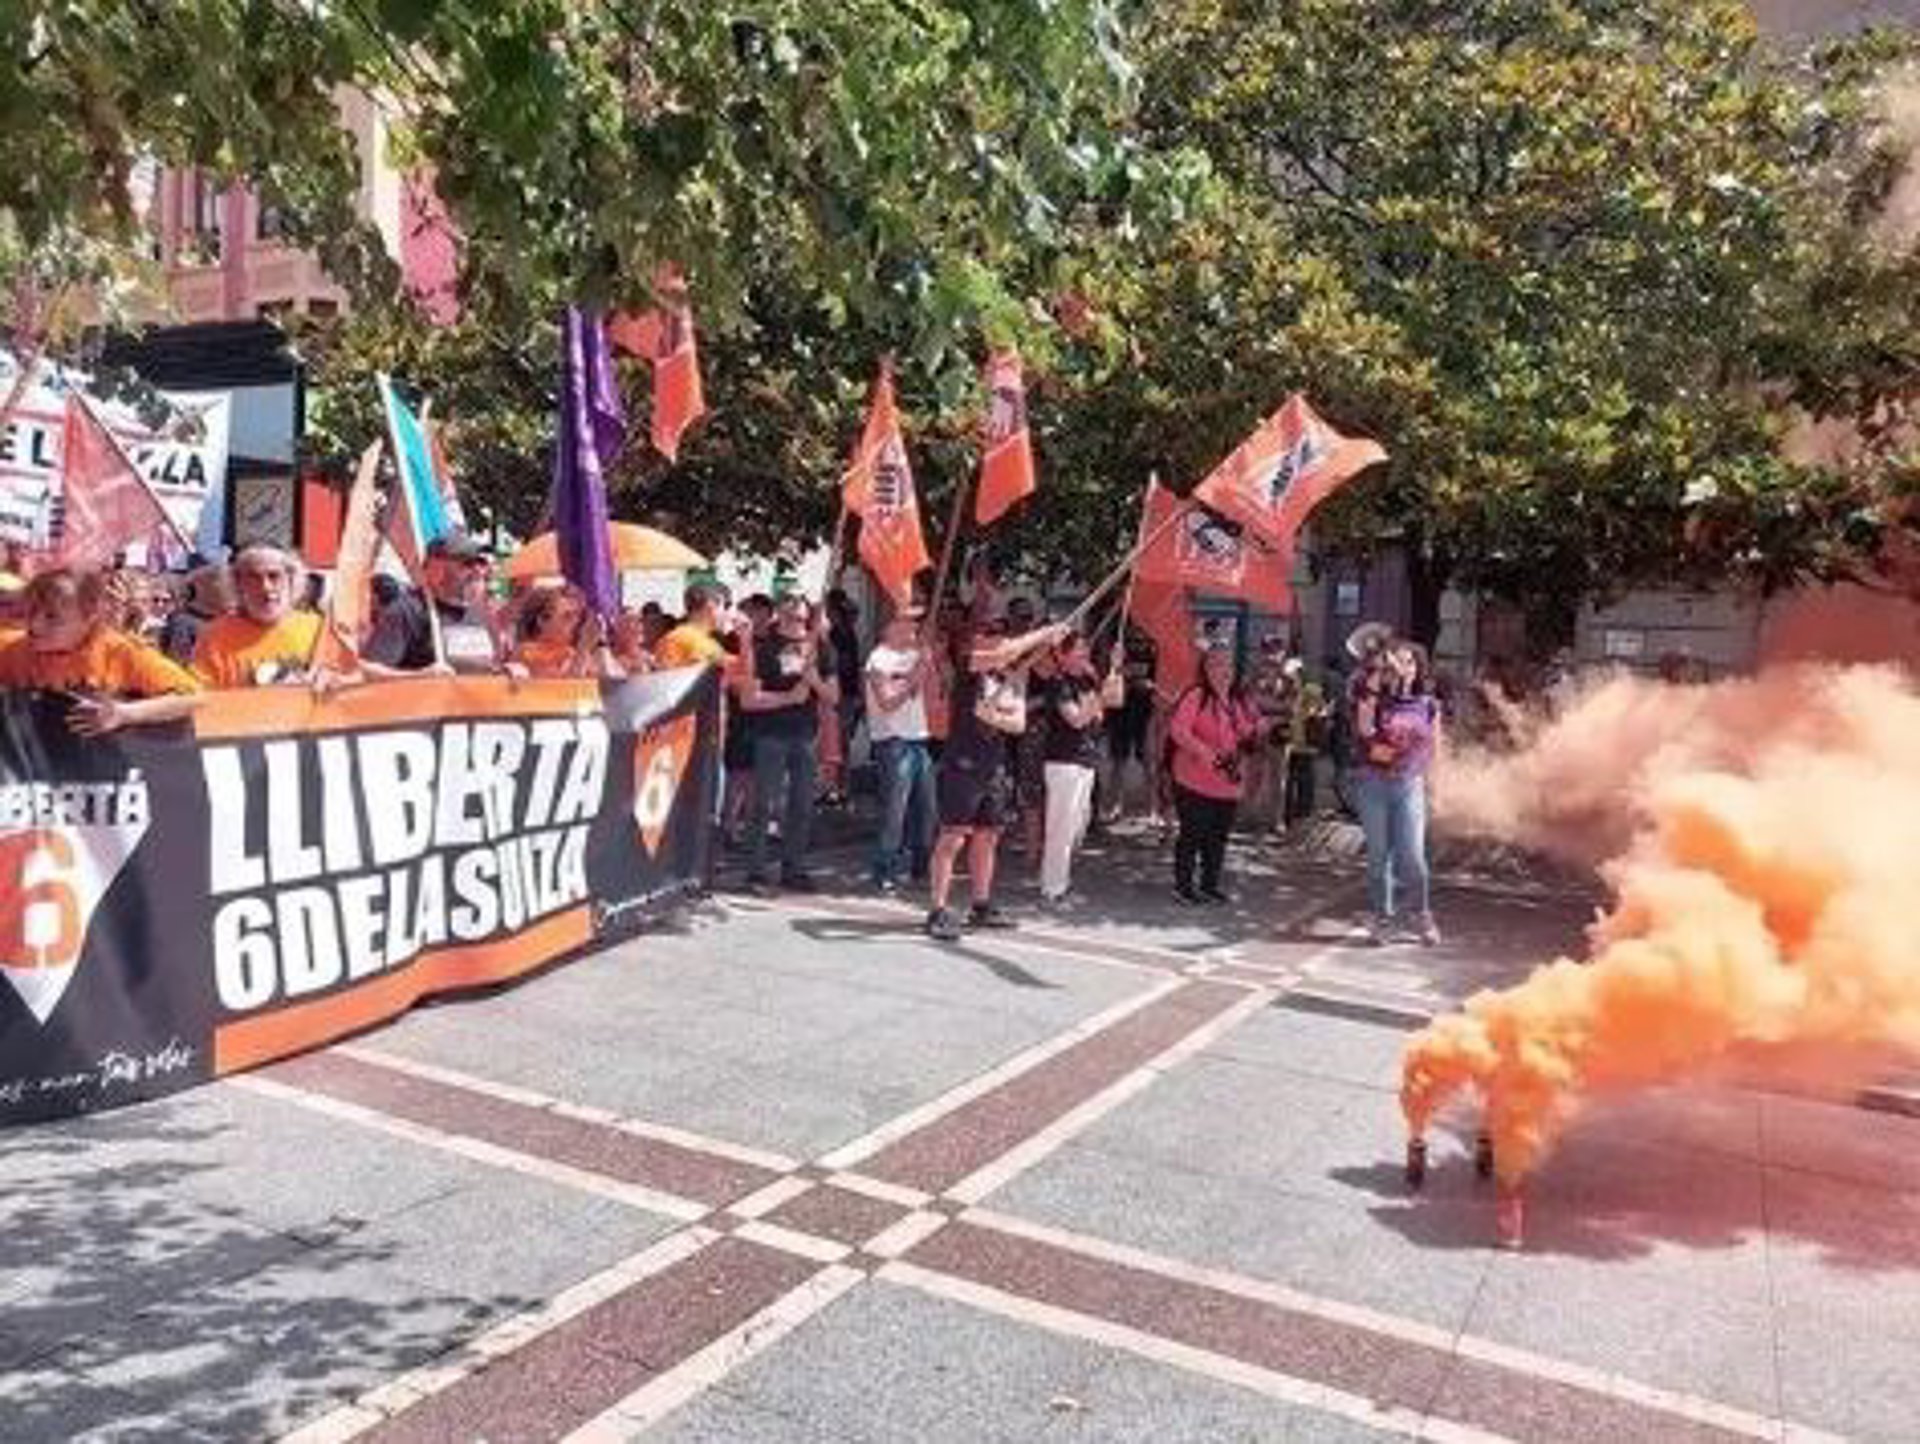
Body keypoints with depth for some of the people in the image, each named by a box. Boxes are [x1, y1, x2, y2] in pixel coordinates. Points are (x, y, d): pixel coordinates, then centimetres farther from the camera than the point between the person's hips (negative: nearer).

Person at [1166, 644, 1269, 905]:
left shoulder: (1242, 701, 11)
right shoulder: (1196, 696, -9)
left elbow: (1252, 738, 21)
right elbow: (1177, 729, -19)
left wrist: (1259, 732, -2)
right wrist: (1204, 752, -28)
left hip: (1228, 784, 6)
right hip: (1195, 783, -6)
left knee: (1218, 837, 12)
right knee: (1192, 834, 0)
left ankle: (1210, 884, 25)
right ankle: (1183, 885, 12)